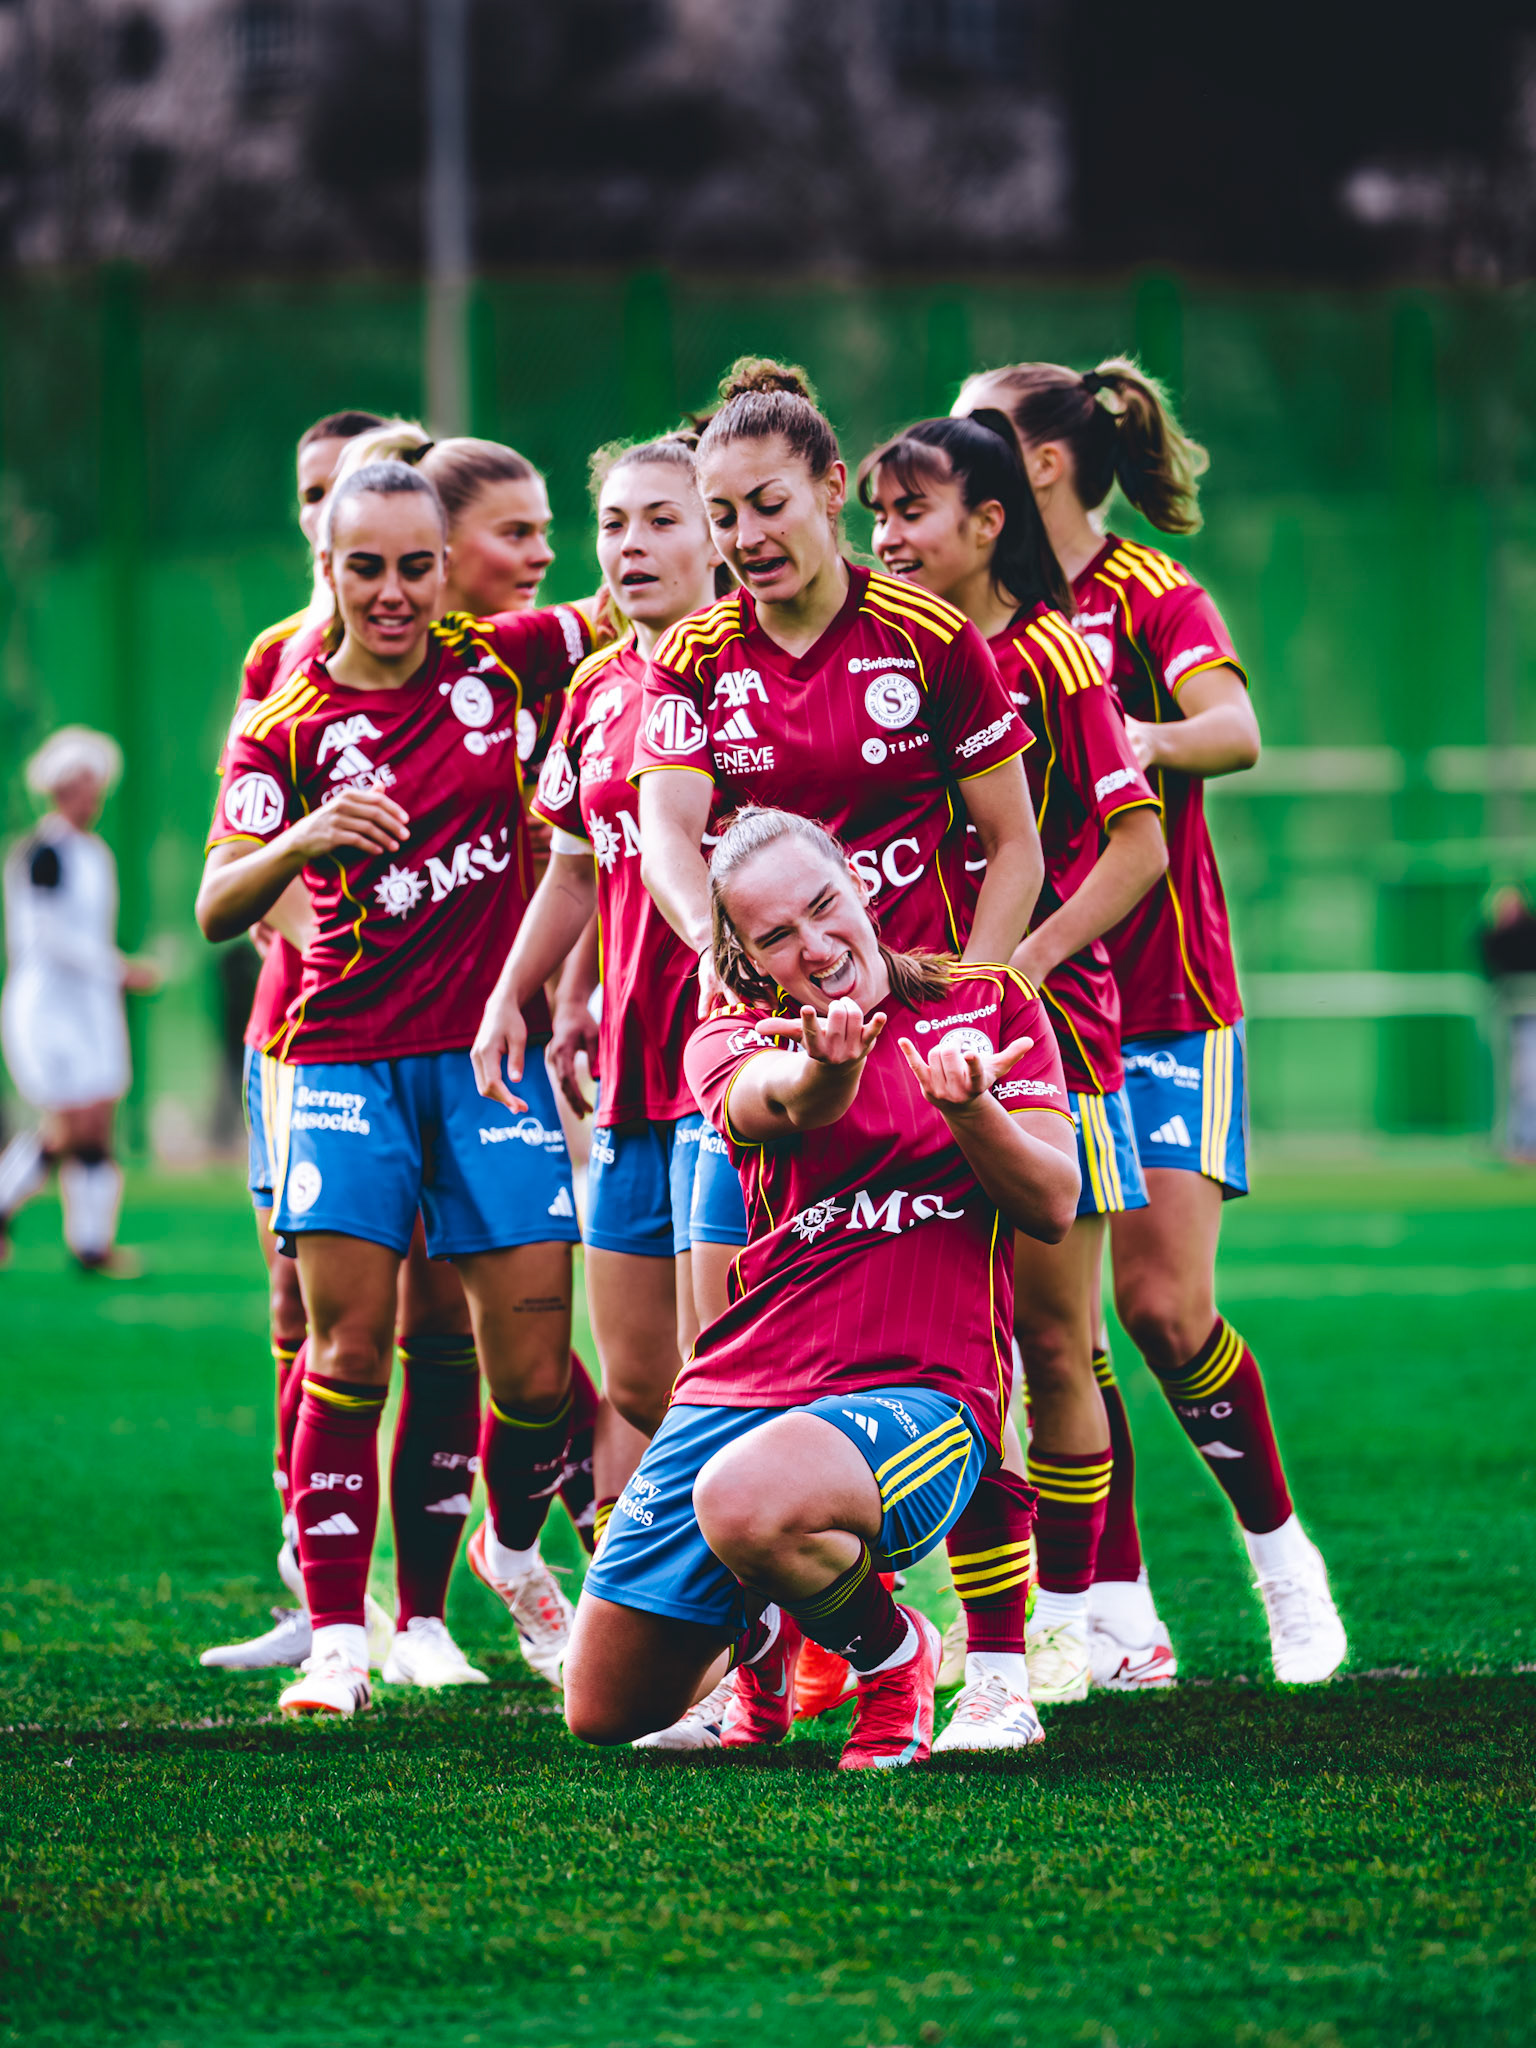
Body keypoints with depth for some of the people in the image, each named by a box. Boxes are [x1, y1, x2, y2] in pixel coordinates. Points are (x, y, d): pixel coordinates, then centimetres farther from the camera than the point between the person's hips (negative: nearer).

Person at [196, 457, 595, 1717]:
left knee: (533, 1369, -2)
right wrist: (304, 838, -28)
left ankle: (514, 1547, 29)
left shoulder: (500, 661, 4)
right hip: (345, 1061, -1)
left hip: (493, 1052, 1)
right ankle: (337, 1638, -2)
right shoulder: (290, 724, 0)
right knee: (349, 1352, -9)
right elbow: (219, 907, -10)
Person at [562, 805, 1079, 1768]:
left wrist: (972, 1111, -24)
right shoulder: (729, 1037, 6)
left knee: (747, 1506, -39)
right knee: (607, 1711, 3)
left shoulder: (989, 1002, 6)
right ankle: (766, 1631, 37)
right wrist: (824, 1069, -46)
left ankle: (890, 1653, -5)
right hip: (737, 1389, 4)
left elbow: (1054, 1207, -2)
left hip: (921, 1391, -4)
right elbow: (779, 1102, -20)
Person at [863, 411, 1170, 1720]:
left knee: (1053, 1340, 2)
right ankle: (992, 1640, -2)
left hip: (1049, 1024, -4)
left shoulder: (1048, 656, -6)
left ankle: (1066, 1622, 14)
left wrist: (1024, 960, -16)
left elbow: (1137, 844, -7)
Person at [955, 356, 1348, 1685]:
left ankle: (1282, 1553, 11)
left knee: (1164, 1308, -10)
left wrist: (1139, 741, -43)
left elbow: (1235, 730, -24)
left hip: (1161, 1000, -4)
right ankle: (1116, 1612, 1)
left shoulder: (1150, 594, -6)